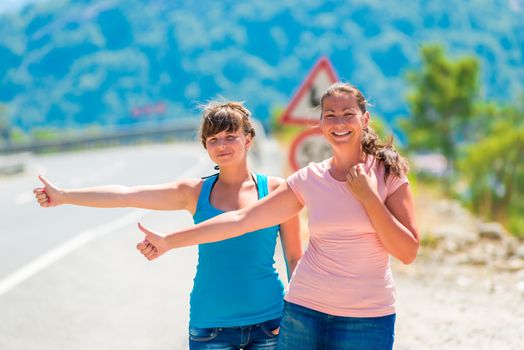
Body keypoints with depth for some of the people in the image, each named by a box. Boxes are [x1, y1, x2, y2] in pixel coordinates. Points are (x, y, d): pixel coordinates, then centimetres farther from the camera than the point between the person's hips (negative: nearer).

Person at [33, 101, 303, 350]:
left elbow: (294, 258, 4)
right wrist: (63, 196, -4)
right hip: (210, 326, 1)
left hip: (267, 322, -1)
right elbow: (125, 195, 0)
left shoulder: (275, 190, 1)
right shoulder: (195, 193, 4)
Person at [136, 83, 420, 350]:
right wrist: (168, 241, 0)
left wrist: (368, 197, -14)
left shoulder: (388, 174, -3)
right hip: (304, 312, 2)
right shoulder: (308, 180, 2)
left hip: (368, 319, -2)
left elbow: (408, 252, -7)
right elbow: (240, 219, 2)